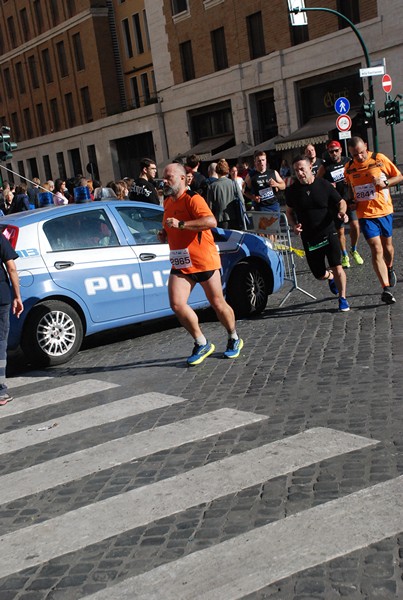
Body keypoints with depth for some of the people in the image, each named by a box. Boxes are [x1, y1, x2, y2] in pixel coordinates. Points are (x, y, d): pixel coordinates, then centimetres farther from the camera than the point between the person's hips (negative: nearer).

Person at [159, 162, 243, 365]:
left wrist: (181, 224, -33)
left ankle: (234, 340, 30)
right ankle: (202, 344, 4)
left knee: (217, 303, 6)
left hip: (203, 261, -6)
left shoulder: (192, 199, -14)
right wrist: (165, 234, 9)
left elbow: (211, 221, -32)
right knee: (177, 304, -12)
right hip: (180, 263, 6)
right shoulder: (167, 202, 13)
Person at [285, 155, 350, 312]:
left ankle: (342, 298, 4)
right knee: (320, 274, 9)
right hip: (309, 238, 2)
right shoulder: (292, 191, -1)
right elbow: (289, 211, 13)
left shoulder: (324, 185, -5)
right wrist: (294, 225, -6)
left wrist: (342, 211, -18)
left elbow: (341, 202, 5)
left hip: (328, 233, -2)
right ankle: (331, 277, 45)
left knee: (337, 267, -14)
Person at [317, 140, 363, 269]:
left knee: (355, 226, -7)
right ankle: (344, 256, 21)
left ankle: (354, 251, 18)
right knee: (340, 231, 4)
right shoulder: (325, 167, -5)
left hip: (350, 199, 2)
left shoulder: (348, 162, 3)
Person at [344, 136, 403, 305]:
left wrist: (385, 183, -17)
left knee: (387, 245, 16)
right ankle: (386, 289, -11)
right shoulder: (349, 168, 1)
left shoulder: (379, 159, -6)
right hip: (365, 214, 0)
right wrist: (352, 201, 1)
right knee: (376, 250, -9)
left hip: (384, 210, 0)